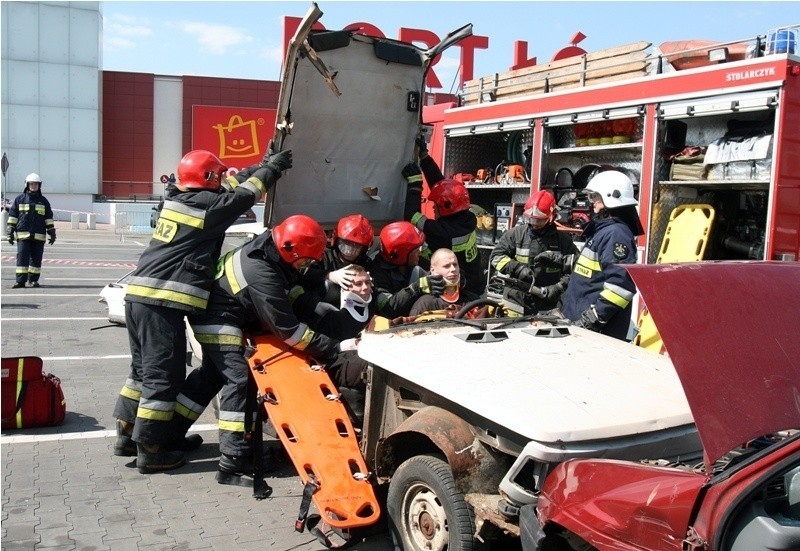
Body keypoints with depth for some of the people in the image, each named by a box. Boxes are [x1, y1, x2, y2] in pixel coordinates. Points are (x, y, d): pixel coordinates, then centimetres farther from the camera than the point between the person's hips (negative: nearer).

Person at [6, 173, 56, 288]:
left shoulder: (43, 201, 12)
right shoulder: (20, 199, 9)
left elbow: (49, 218, 13)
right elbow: (12, 216, 9)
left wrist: (52, 233, 7)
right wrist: (10, 232, 3)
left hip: (39, 236, 1)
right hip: (23, 235, -1)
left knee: (36, 259, 4)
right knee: (22, 258, -6)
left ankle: (33, 280, 13)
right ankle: (20, 281, -6)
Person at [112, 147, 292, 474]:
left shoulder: (177, 198, 17)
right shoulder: (208, 205, -8)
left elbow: (231, 185, 25)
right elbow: (245, 193, 2)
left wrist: (261, 166, 28)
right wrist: (272, 168, 17)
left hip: (139, 294, 10)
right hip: (163, 301, -9)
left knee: (144, 368, 20)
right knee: (164, 375, -2)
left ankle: (128, 435, 30)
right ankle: (150, 451, 5)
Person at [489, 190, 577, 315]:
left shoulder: (563, 241, 1)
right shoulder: (515, 234, 2)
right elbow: (496, 256, -2)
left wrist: (558, 288, -14)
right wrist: (517, 268, -17)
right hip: (517, 302, 0)